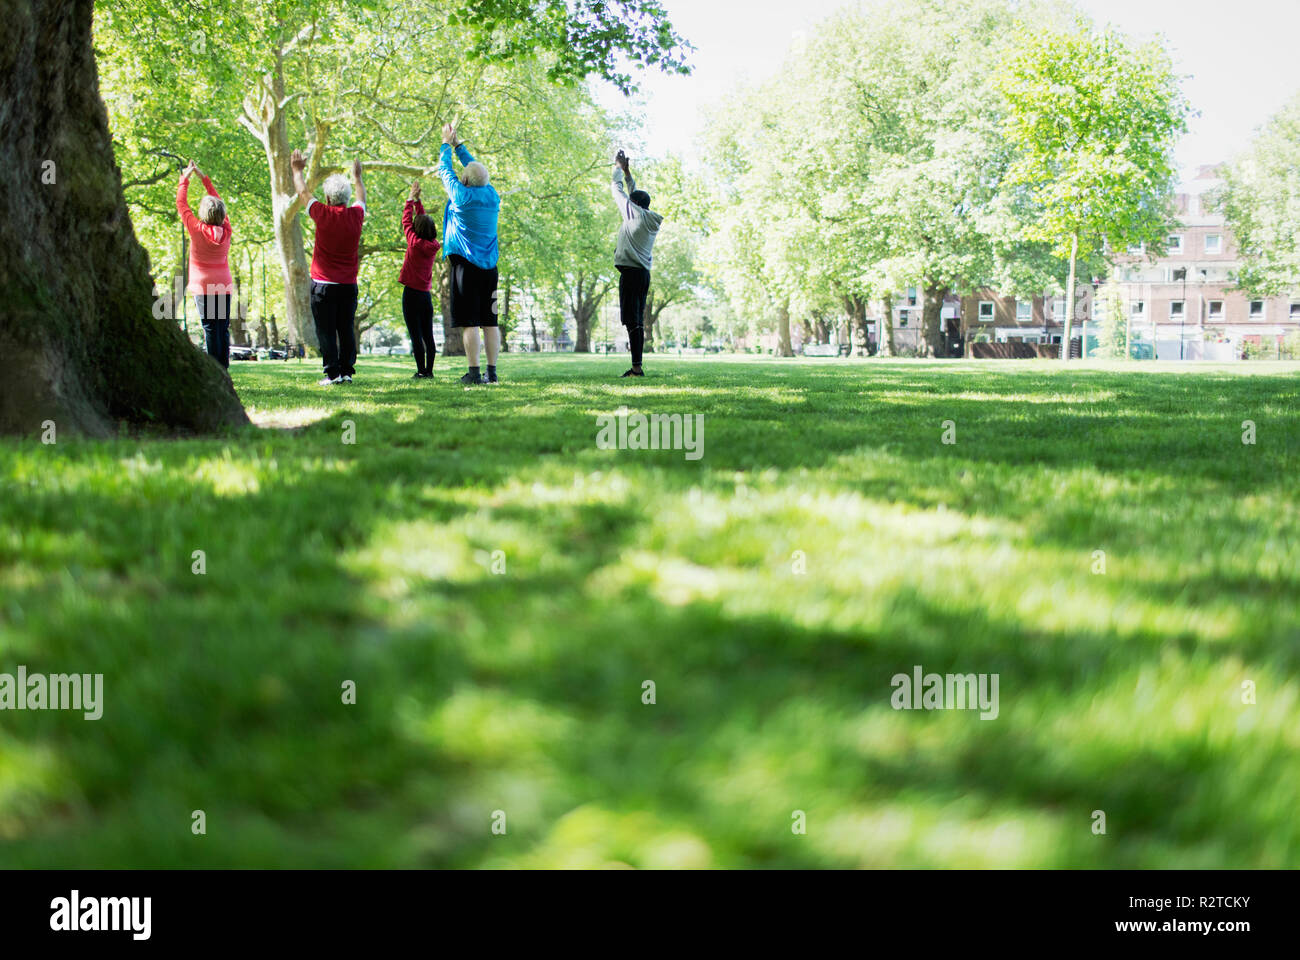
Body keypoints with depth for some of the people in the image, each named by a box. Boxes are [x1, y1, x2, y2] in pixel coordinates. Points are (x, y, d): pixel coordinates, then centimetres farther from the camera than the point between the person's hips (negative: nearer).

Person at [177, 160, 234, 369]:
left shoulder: (198, 230, -10)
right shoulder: (226, 231, 0)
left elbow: (181, 203, 0)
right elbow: (218, 201, 14)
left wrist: (185, 178, 13)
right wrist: (203, 177, 21)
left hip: (203, 287, -4)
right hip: (224, 286, 4)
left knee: (210, 328, -7)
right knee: (223, 328, 5)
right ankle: (224, 367, 3)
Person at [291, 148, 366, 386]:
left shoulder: (324, 215, -10)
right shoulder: (355, 215, -1)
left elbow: (303, 193, 7)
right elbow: (362, 198, 23)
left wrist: (298, 170, 23)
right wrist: (357, 176, 40)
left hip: (324, 284, -4)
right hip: (349, 285, 4)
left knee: (326, 331, -2)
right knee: (347, 329, 8)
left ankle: (333, 373, -6)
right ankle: (347, 370, 7)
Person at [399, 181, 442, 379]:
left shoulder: (415, 242, -13)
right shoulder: (433, 245, 2)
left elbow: (406, 221, 1)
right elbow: (424, 219, 16)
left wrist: (411, 199, 12)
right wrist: (417, 200, 20)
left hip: (412, 293, -6)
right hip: (427, 294, 6)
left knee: (416, 336, -6)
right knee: (428, 336, 7)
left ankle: (421, 371, -9)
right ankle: (429, 370, 7)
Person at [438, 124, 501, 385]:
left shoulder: (462, 196, -9)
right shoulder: (492, 195, 5)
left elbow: (445, 170, 6)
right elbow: (475, 167, 21)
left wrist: (446, 143, 22)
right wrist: (458, 145, 30)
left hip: (465, 265, -5)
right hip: (489, 266, 5)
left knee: (469, 322, -6)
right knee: (490, 322, 5)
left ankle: (474, 373, -9)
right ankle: (492, 371, 5)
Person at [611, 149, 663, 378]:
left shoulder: (634, 212, -5)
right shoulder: (652, 220, 14)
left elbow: (618, 190, 6)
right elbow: (635, 193, 30)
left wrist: (618, 168, 21)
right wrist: (628, 173, 35)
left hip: (631, 272, -8)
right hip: (645, 273, 8)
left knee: (632, 320, -12)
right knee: (638, 321, 9)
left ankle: (637, 366, -17)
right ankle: (637, 366, 7)